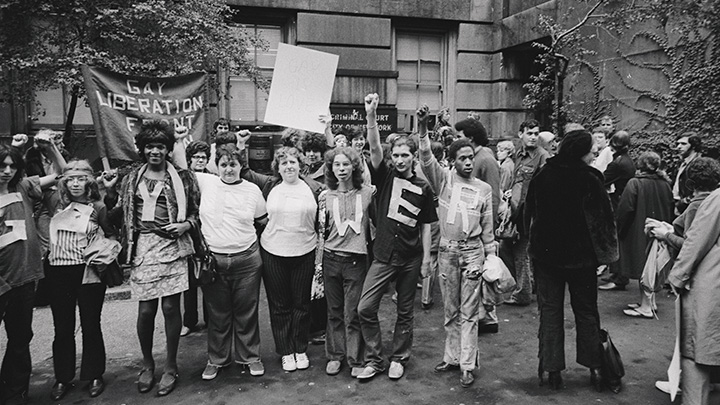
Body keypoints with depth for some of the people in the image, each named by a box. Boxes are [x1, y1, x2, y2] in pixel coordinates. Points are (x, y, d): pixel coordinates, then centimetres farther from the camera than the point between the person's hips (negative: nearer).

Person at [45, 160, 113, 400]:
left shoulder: (98, 207, -2)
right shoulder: (55, 203, 4)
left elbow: (112, 236, 6)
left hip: (88, 274, -2)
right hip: (57, 273, 2)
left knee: (91, 326, 8)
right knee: (62, 328, 11)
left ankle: (94, 376, 23)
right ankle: (62, 378, 25)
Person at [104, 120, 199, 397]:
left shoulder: (182, 178, 5)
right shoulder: (131, 179, 10)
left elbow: (197, 213, 10)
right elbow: (118, 218, 9)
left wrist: (186, 224, -10)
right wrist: (109, 193, -5)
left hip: (172, 247, -1)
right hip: (142, 249, 1)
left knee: (170, 307, 0)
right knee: (145, 310, 3)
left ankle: (171, 367, 17)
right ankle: (147, 363, 26)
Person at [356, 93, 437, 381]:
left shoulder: (422, 188, 2)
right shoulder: (385, 176, 2)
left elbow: (426, 225, 7)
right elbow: (374, 148, -14)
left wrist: (426, 257, 2)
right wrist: (371, 116, -27)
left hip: (411, 259, 0)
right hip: (383, 255, 0)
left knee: (405, 312, 11)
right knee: (365, 308, -5)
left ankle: (399, 359, 28)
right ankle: (374, 359, 12)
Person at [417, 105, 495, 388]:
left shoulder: (484, 189, 4)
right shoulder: (444, 179, 2)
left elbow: (487, 228, 8)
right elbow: (426, 159, -14)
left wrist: (491, 256, 8)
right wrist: (423, 129, -27)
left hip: (473, 251, -1)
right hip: (447, 250, 1)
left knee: (469, 311, 2)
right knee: (450, 310, 13)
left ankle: (467, 365, 9)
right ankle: (452, 357, 25)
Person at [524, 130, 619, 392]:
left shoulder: (541, 176, -3)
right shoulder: (590, 179, -13)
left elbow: (529, 214, 4)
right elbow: (605, 217, -12)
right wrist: (605, 251, -3)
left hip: (546, 254, 2)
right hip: (581, 255, -2)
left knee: (550, 310, 9)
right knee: (586, 311, 13)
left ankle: (552, 368, 11)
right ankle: (594, 367, 20)